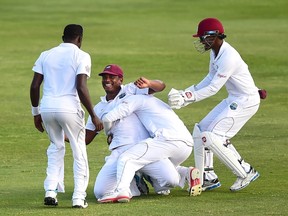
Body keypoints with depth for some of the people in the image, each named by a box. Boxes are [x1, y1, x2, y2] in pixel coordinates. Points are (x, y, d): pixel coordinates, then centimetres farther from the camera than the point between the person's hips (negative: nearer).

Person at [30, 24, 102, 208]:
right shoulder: (81, 56, 0)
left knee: (56, 148, 23)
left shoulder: (46, 55, 13)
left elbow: (34, 86, 9)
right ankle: (79, 197, 1)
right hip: (69, 108, -4)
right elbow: (81, 88, -10)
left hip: (47, 107, 4)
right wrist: (93, 116, -6)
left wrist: (36, 113, 19)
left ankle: (51, 191, 9)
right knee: (79, 152, 9)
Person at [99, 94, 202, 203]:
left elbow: (108, 118, 8)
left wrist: (109, 133, 28)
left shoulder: (136, 98, 13)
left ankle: (122, 190, -30)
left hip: (169, 140, -8)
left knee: (126, 158, -7)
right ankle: (187, 173, 6)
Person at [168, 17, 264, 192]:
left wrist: (187, 97, -26)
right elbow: (211, 79, 12)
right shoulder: (215, 52, 3)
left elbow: (213, 88, -26)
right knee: (200, 131, 10)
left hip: (246, 102, -10)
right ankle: (208, 178, 17)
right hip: (233, 100, 10)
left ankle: (246, 172, -4)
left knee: (211, 137, -14)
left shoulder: (228, 57, -27)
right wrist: (186, 93, 3)